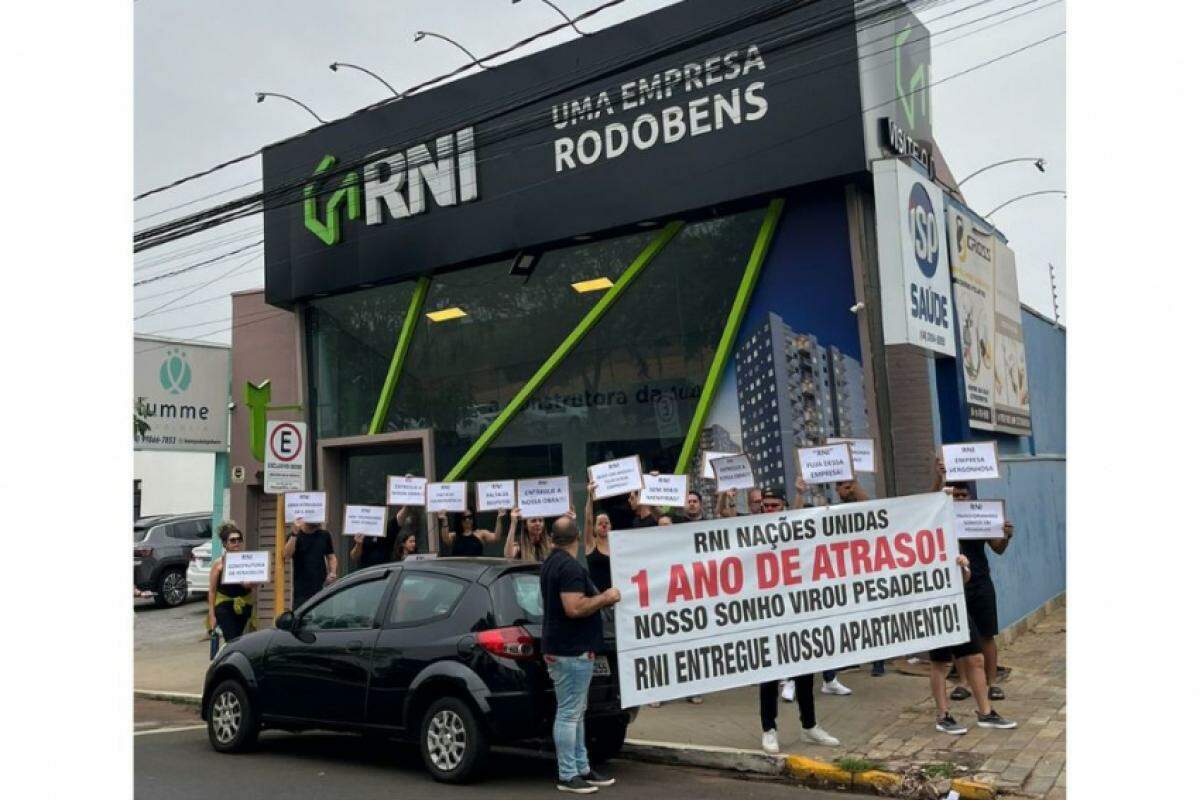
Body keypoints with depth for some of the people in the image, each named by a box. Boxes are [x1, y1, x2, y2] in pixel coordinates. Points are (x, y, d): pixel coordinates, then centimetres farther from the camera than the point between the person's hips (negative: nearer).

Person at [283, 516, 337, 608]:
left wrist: (333, 572, -4)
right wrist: (294, 534, -28)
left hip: (322, 586, 3)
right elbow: (287, 555, -17)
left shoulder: (324, 535, 10)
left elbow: (331, 557, 15)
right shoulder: (294, 535, 0)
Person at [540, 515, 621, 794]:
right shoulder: (570, 566, -19)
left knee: (575, 712, 15)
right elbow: (574, 608, -29)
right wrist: (605, 597, -15)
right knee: (569, 713, -4)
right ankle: (568, 775, 3)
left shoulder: (552, 563, 14)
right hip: (572, 652, -11)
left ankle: (581, 768, 23)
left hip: (565, 648, 11)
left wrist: (599, 597, 20)